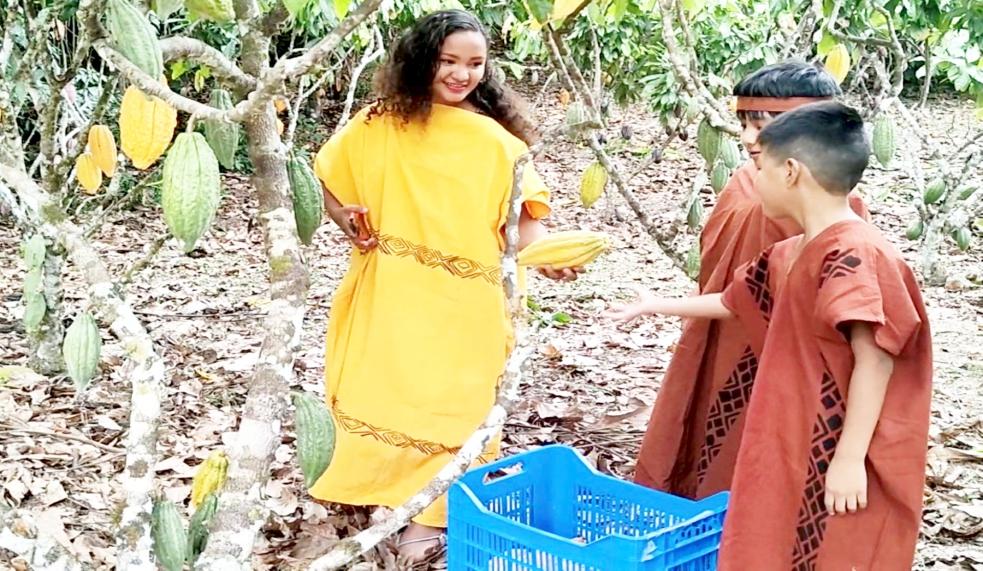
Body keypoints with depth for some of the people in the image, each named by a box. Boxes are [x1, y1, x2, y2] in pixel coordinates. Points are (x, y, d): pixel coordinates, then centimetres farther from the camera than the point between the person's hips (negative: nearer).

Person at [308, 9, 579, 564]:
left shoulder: (497, 139, 0)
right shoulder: (381, 123, 1)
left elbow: (525, 211, -6)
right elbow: (330, 179, 11)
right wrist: (351, 221, -7)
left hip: (464, 300, 0)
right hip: (392, 292, 1)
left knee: (450, 404, 4)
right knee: (383, 391, 6)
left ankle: (432, 515, 18)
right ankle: (380, 490, 25)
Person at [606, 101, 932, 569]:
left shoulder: (853, 255, -19)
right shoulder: (792, 254, 11)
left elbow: (875, 360, -24)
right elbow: (732, 303, 27)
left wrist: (850, 458, -25)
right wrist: (656, 307, 38)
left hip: (839, 460, -9)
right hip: (798, 451, 9)